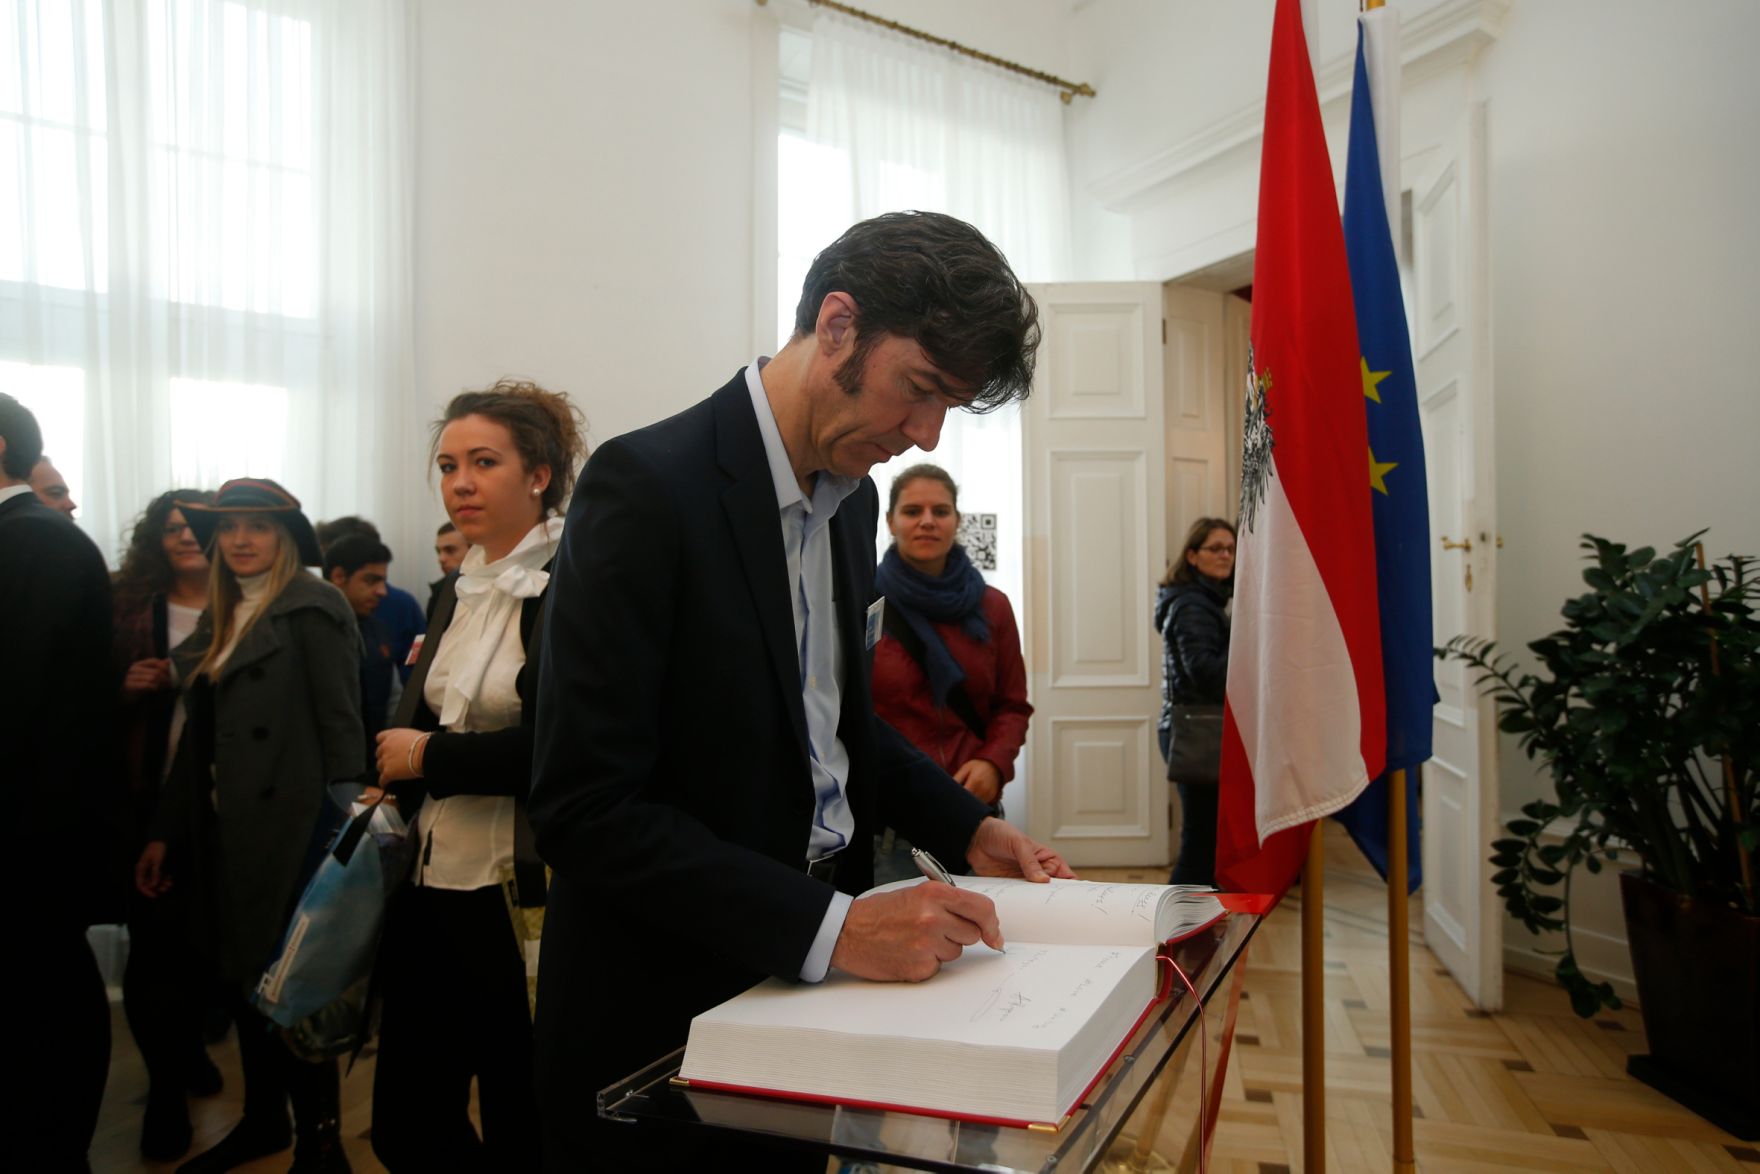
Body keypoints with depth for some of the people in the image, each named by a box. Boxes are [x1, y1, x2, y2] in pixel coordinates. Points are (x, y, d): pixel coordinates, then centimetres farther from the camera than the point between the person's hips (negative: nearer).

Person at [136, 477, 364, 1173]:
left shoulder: (311, 607, -11)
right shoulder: (222, 617, 13)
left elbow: (341, 725, -15)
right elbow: (201, 736, 15)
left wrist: (344, 829, -18)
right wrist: (166, 832, 14)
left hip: (287, 824, -8)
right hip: (223, 825, 8)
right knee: (241, 974, 16)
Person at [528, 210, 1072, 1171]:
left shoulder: (852, 496, 4)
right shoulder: (649, 486, -21)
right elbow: (583, 808, -24)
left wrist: (966, 827, 2)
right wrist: (832, 926, -28)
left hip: (805, 982, 7)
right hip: (667, 1009, -7)